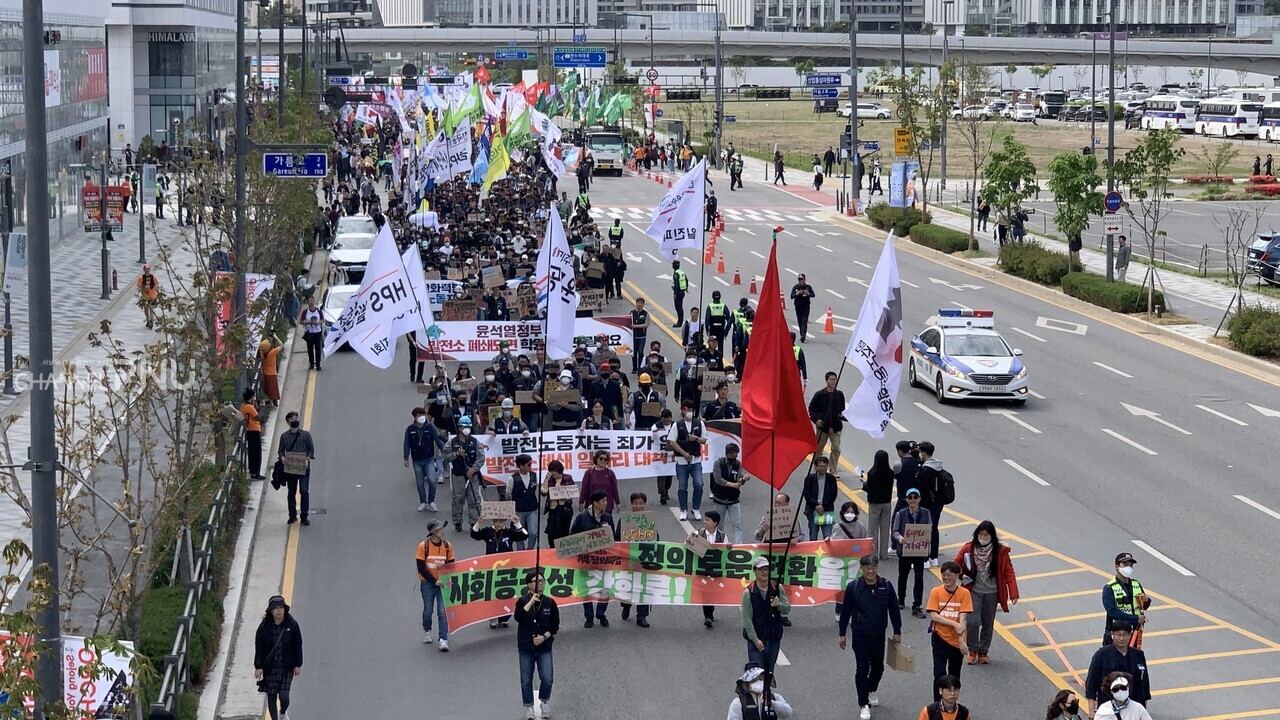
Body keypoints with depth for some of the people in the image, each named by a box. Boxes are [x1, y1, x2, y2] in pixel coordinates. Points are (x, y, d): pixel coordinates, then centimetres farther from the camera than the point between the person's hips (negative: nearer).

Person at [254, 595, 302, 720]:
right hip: (269, 667, 1)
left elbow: (298, 645, 0)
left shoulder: (292, 625, -7)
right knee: (271, 696, 6)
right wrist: (258, 667, -4)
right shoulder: (264, 626, -8)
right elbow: (259, 648, -2)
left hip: (287, 667, -1)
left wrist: (298, 665, 1)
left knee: (284, 696, -6)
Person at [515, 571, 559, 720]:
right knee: (526, 680, 7)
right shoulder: (523, 601, -6)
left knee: (547, 678, -8)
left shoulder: (550, 602, -2)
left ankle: (544, 701, 21)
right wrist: (531, 601, -28)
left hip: (544, 647, 0)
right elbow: (518, 618, -24)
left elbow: (555, 625, 2)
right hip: (526, 648, 0)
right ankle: (529, 707, 25)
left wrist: (544, 636, -13)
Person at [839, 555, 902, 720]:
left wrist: (897, 631, 8)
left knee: (878, 667, 16)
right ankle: (864, 705, 5)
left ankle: (872, 690, 45)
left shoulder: (886, 586, -6)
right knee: (862, 669, -4)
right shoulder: (853, 587, -10)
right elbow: (845, 611, -1)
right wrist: (842, 634, 2)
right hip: (860, 636, -2)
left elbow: (894, 610, 5)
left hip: (879, 635, 2)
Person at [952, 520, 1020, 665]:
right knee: (973, 621, -11)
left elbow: (1009, 572, -5)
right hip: (974, 591, -1)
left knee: (988, 624, 10)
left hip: (992, 593, 1)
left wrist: (1013, 593, -12)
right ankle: (972, 651, 9)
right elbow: (956, 565, 5)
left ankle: (983, 652, 25)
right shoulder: (968, 549, -5)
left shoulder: (1000, 551, -6)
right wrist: (961, 575, -17)